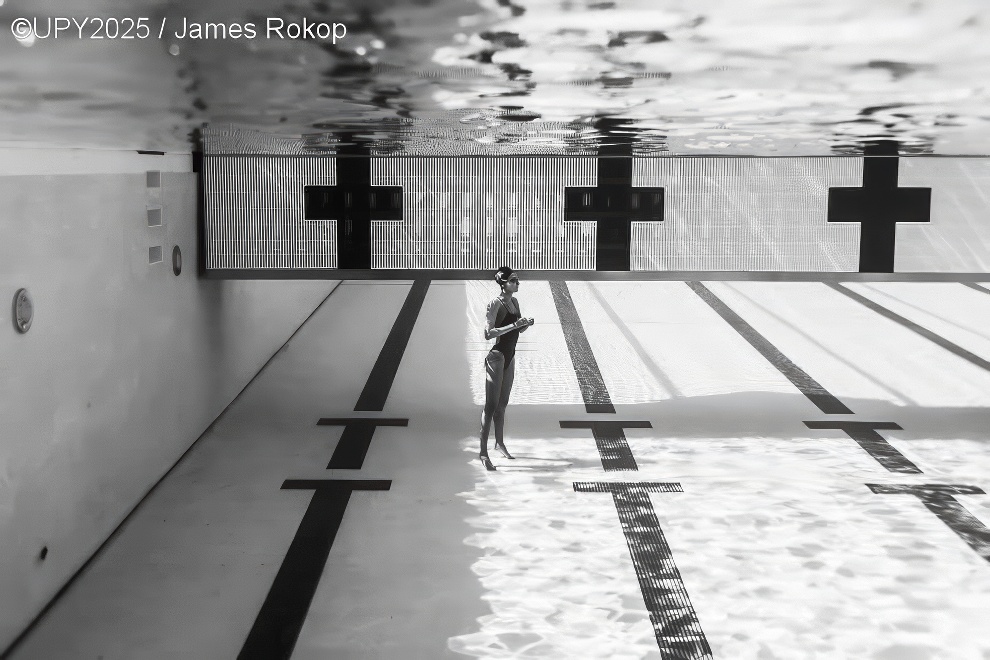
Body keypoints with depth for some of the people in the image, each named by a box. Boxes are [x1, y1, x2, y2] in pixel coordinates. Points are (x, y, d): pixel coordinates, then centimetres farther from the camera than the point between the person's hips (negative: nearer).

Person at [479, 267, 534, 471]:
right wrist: (513, 325, -28)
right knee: (491, 405, -7)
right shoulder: (496, 304, -16)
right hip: (497, 357, -8)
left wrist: (526, 324, -2)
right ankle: (483, 452, -4)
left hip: (510, 356, 8)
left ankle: (500, 442, 34)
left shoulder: (514, 302, 8)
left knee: (502, 403, 19)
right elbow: (488, 333, -24)